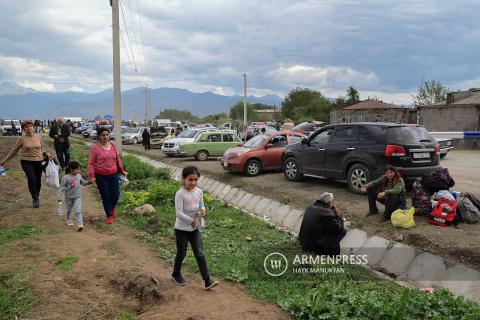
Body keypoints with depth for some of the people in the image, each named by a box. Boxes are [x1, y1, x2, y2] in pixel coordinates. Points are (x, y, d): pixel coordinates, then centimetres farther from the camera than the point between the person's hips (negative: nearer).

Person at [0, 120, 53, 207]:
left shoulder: (38, 137, 6)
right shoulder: (21, 139, -1)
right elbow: (14, 150, 6)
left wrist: (47, 153, -2)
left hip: (38, 161, 3)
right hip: (26, 162, -2)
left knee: (38, 181, 7)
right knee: (31, 179, -21)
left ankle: (37, 197, 32)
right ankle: (35, 199, -7)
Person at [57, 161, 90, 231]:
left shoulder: (79, 176, -3)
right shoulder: (66, 177, -17)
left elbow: (83, 183, 15)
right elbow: (61, 187, -15)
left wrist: (89, 182, -2)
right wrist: (59, 196, -19)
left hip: (78, 197, 1)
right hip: (69, 197, -1)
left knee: (78, 211, -11)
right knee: (69, 210, 20)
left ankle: (80, 224, -16)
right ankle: (69, 220, 45)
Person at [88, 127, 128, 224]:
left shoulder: (113, 145, 5)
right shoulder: (95, 148, -7)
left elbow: (118, 159, 14)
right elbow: (91, 163, -7)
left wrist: (122, 170, 17)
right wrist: (92, 176, -14)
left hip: (113, 174, 3)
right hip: (101, 176, -3)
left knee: (116, 194, 5)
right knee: (105, 196, 2)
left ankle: (113, 207, 38)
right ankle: (109, 216, 17)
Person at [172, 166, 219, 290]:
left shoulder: (199, 192, -1)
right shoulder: (180, 194, -19)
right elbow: (179, 213, -22)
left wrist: (202, 209, -11)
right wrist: (192, 221, -18)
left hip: (194, 228, 5)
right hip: (182, 229, -4)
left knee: (200, 254, 2)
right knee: (182, 253, 12)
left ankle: (207, 280, 3)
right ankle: (176, 274, 38)